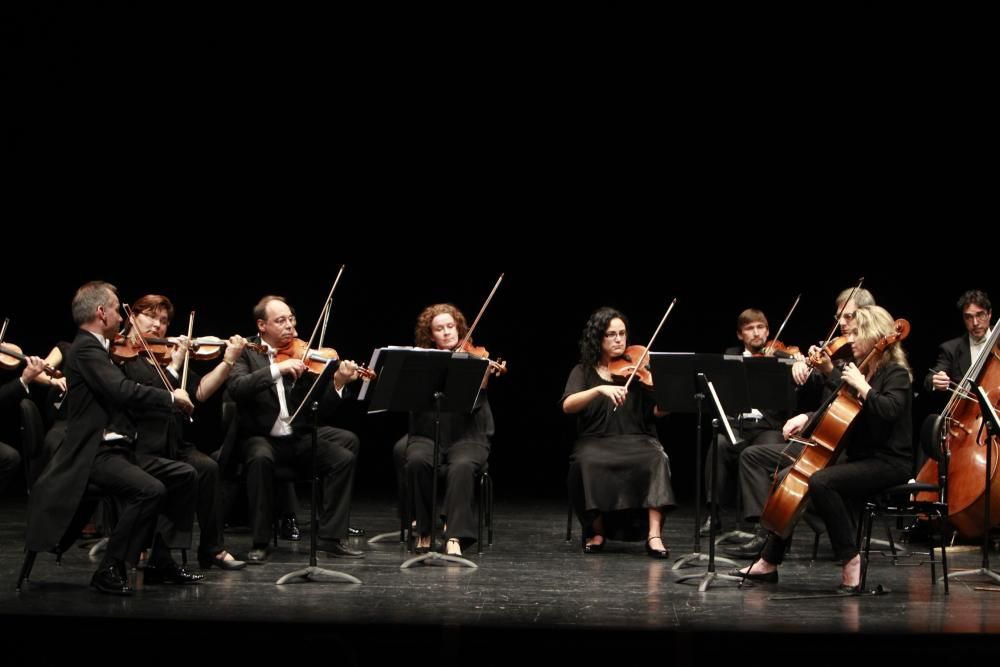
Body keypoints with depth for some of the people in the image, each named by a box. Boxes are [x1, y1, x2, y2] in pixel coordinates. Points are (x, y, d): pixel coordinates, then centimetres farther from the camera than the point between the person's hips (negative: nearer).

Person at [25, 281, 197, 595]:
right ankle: (110, 570, -18)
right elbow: (124, 391, -28)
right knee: (150, 490, -30)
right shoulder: (86, 349, -14)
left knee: (184, 476, 7)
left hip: (114, 448, 10)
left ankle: (161, 559, 12)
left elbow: (120, 394, 18)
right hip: (93, 454, -10)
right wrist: (171, 396, -17)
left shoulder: (94, 348, 18)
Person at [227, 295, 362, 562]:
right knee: (261, 458, -36)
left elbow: (322, 410, 1)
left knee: (344, 458, -17)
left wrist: (338, 383, -17)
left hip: (297, 437, 4)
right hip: (260, 437, -3)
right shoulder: (245, 352, -1)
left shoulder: (302, 356, 6)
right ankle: (260, 542, -24)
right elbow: (236, 388, -22)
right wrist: (277, 369, -29)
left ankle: (331, 538, -10)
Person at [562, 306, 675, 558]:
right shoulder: (584, 371, 8)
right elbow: (568, 406, -11)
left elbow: (659, 411, 0)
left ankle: (654, 535, -34)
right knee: (587, 463, -34)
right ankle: (597, 531, -13)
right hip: (595, 442, -1)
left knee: (656, 458, -31)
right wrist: (600, 389, -27)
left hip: (636, 440, 1)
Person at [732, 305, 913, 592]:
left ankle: (850, 559, -23)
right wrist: (806, 417, 10)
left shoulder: (896, 375, -10)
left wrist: (862, 386, -24)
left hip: (889, 463, -9)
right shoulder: (859, 370, 15)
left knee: (820, 481, -32)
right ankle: (768, 562, 8)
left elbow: (889, 410, -31)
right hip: (859, 458, 9)